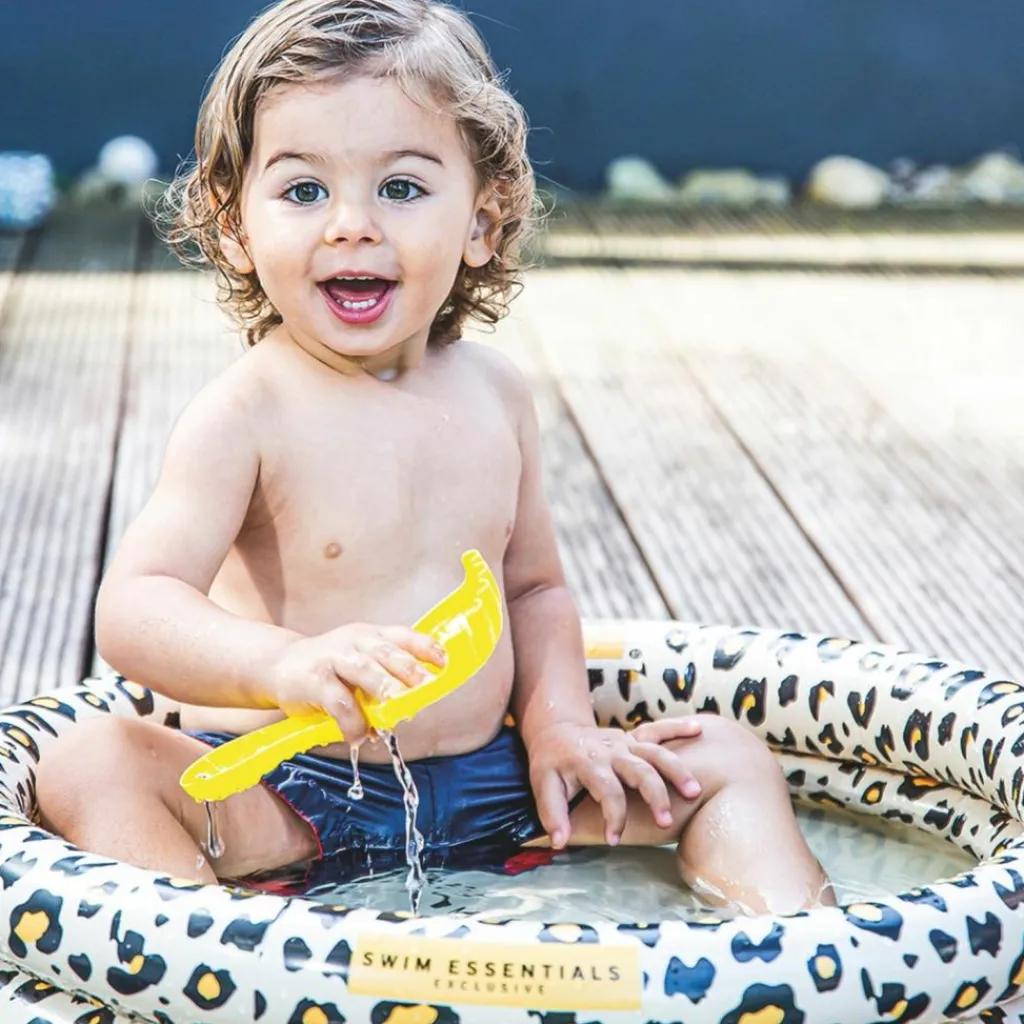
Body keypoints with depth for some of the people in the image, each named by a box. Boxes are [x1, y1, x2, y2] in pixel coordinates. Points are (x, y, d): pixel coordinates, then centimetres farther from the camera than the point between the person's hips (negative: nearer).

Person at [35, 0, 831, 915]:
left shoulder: (494, 393, 3)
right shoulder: (249, 413, -15)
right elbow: (132, 610, -25)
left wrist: (558, 721, -1)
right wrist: (286, 665, -44)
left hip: (486, 778, 5)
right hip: (280, 796, -4)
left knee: (729, 758, 2)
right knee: (93, 764, -30)